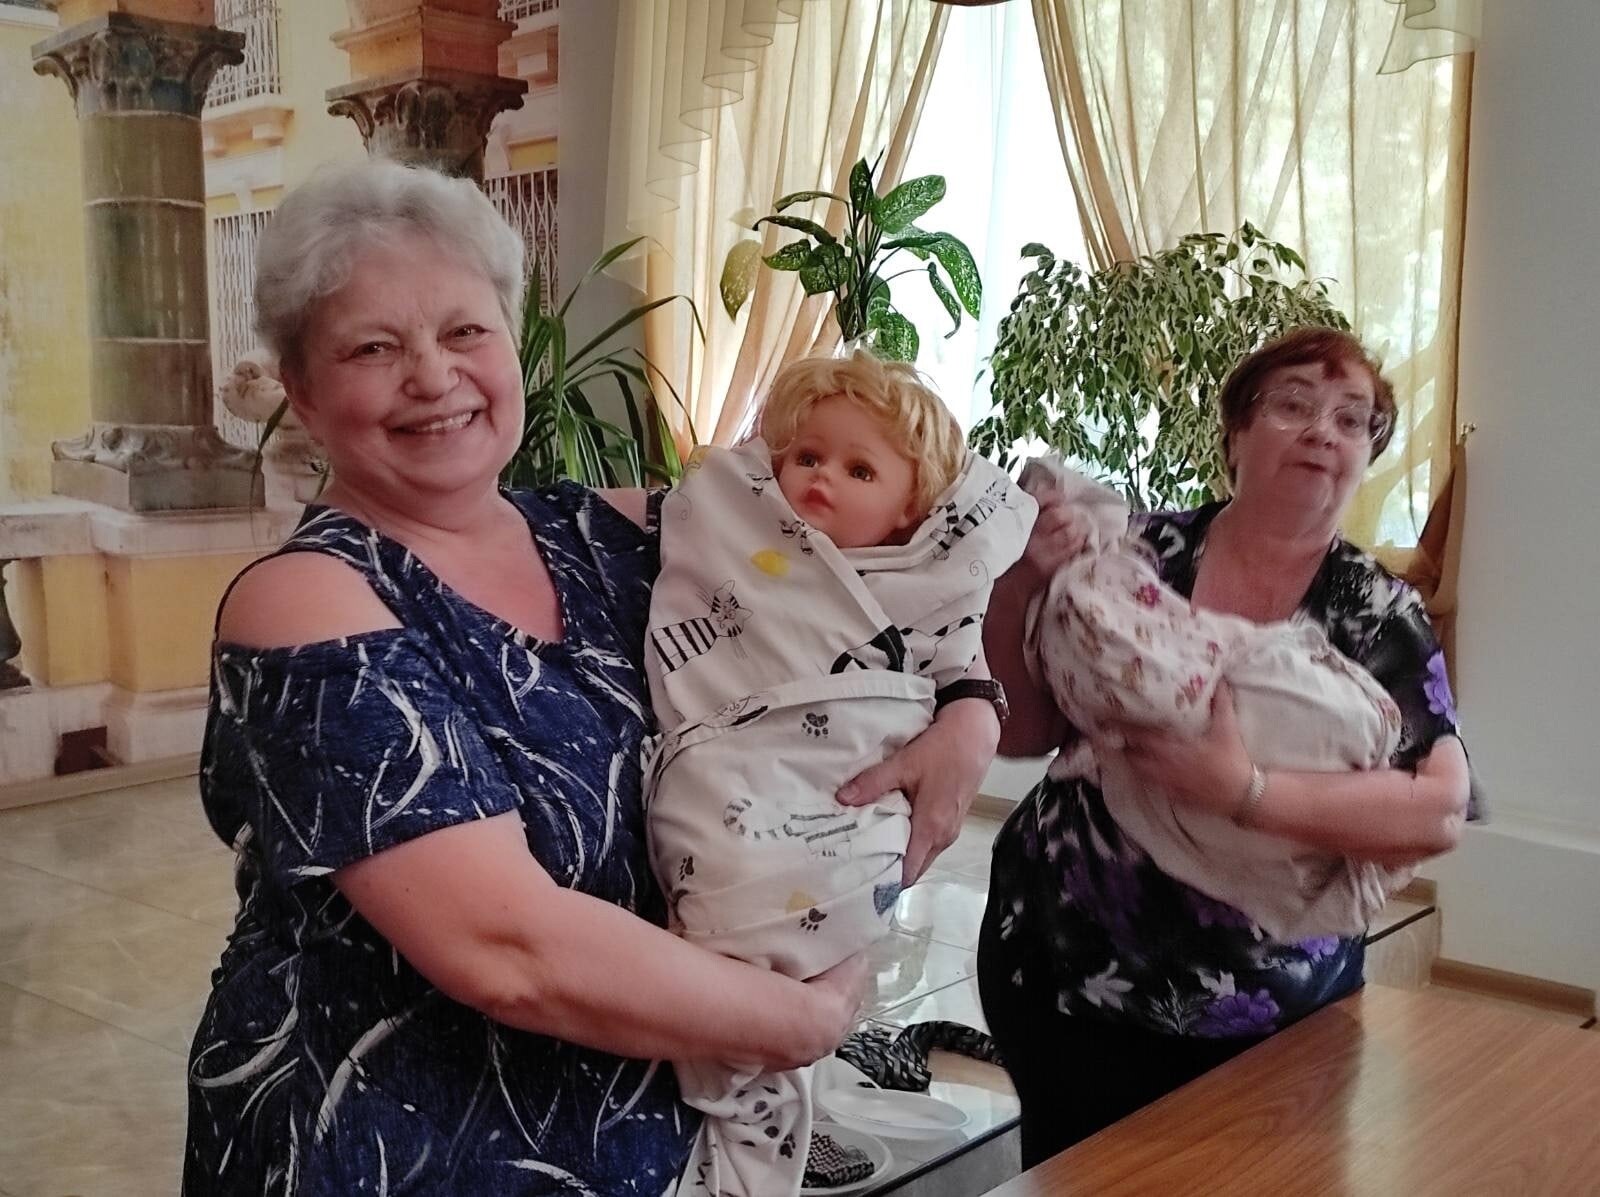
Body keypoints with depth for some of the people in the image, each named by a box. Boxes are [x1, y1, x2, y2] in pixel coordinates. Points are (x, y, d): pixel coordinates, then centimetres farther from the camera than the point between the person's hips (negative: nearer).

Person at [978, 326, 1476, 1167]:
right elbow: (1018, 731, -3)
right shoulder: (1140, 553, -5)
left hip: (1265, 1018, 1)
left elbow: (1440, 812, -17)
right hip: (1064, 979, 0)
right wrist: (1027, 586, -18)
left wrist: (1244, 791, -29)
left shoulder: (1380, 617, -5)